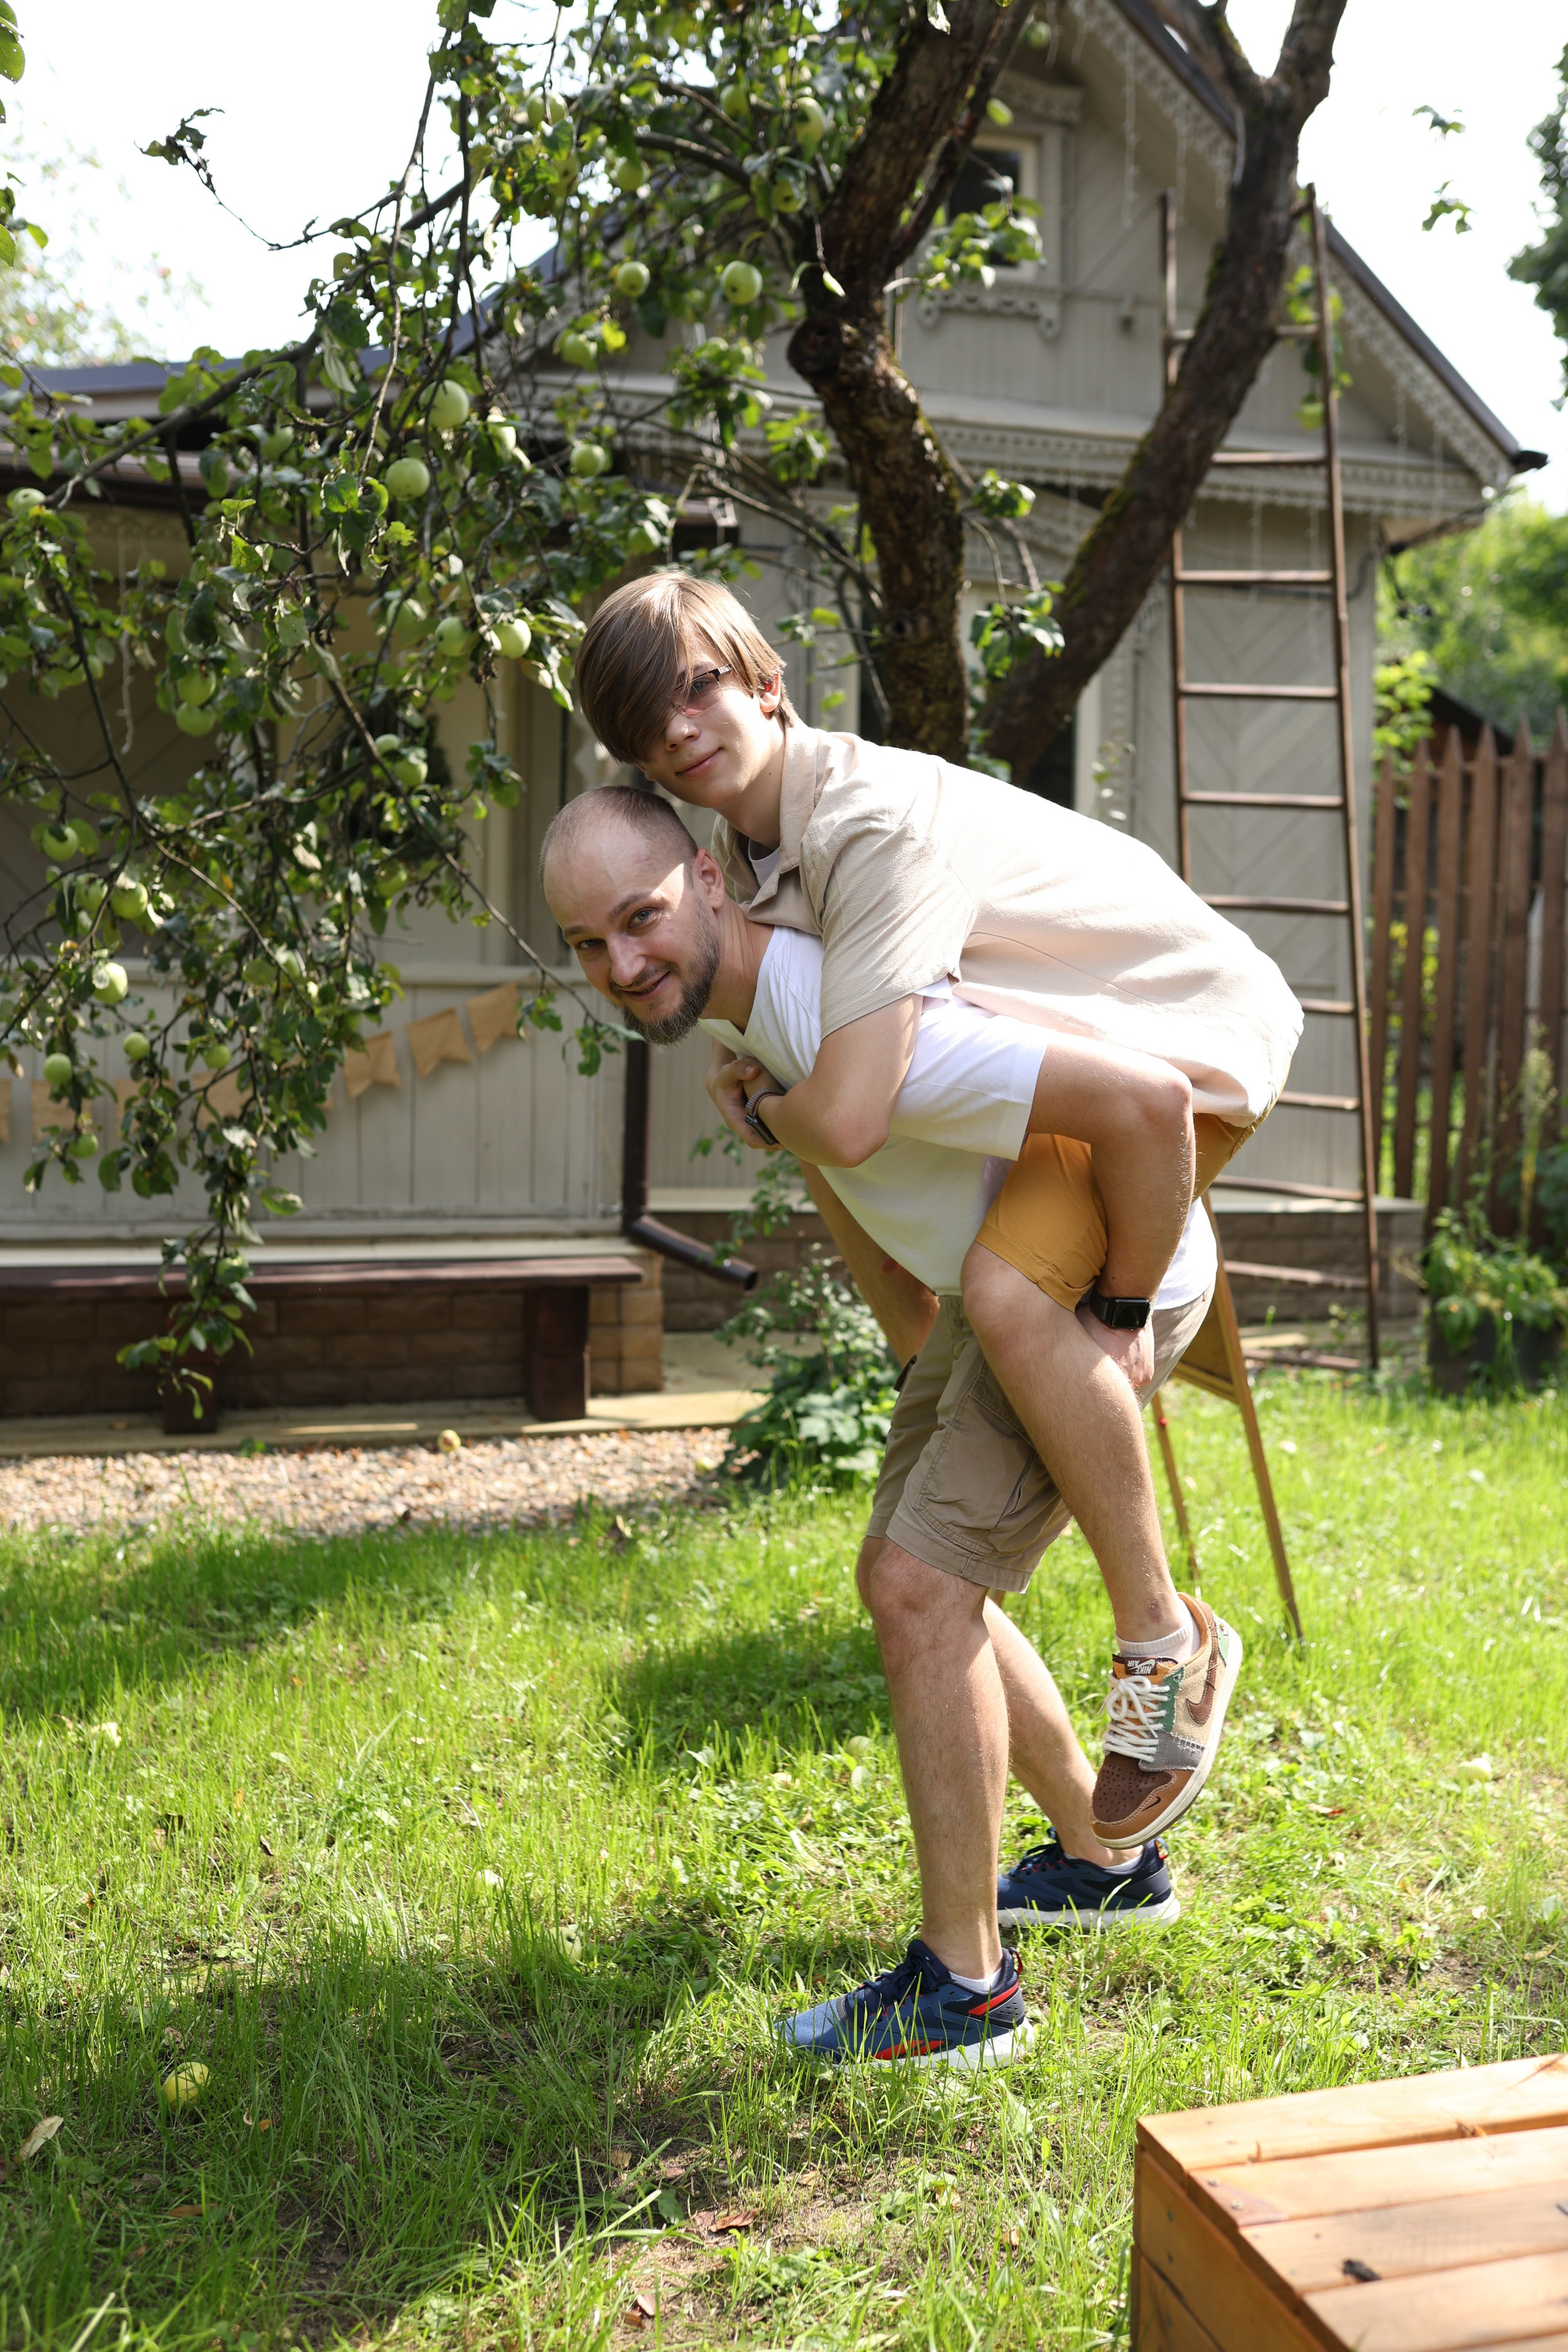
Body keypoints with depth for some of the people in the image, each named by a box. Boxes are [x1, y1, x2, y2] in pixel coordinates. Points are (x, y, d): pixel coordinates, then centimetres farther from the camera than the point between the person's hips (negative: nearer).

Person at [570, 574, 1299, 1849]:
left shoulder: (879, 823, -30)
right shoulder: (748, 847, 0)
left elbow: (847, 1121, -39)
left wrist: (758, 1110, -17)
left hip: (1195, 1037, -10)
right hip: (1073, 1046, 10)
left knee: (1010, 1290, -31)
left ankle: (1163, 1640, -16)